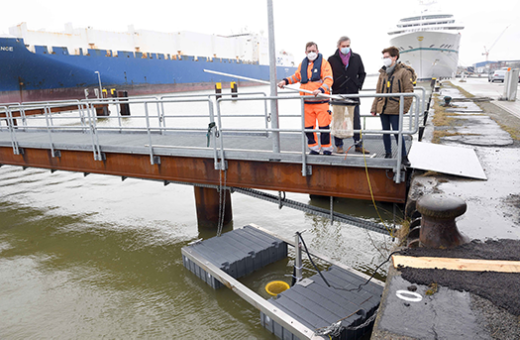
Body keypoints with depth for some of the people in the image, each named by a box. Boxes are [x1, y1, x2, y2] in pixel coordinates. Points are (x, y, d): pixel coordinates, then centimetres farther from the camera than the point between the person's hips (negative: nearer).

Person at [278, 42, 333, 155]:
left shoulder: (323, 62, 0)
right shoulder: (302, 64, 15)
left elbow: (329, 79, -9)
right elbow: (296, 76, 31)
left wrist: (321, 89, -26)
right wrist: (285, 81, 16)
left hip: (321, 100, -4)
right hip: (307, 102, 4)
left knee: (324, 126, -4)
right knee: (308, 127, 5)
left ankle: (327, 149, 11)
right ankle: (314, 148, 19)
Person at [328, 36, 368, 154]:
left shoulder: (356, 58, 8)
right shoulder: (332, 59, 2)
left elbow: (362, 73, 17)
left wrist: (358, 85, 6)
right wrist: (333, 87, -2)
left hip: (353, 95, 2)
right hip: (338, 95, -2)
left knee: (356, 121, 5)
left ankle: (358, 145, 14)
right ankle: (339, 145, 10)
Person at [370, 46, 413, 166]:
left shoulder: (403, 72, -3)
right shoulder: (383, 73, 13)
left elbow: (409, 91, -5)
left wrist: (405, 107, -12)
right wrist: (374, 108, 10)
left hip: (395, 109, -5)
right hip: (382, 108, 5)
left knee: (397, 132, -6)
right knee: (386, 131, 11)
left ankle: (404, 156, 6)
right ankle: (388, 154, 23)